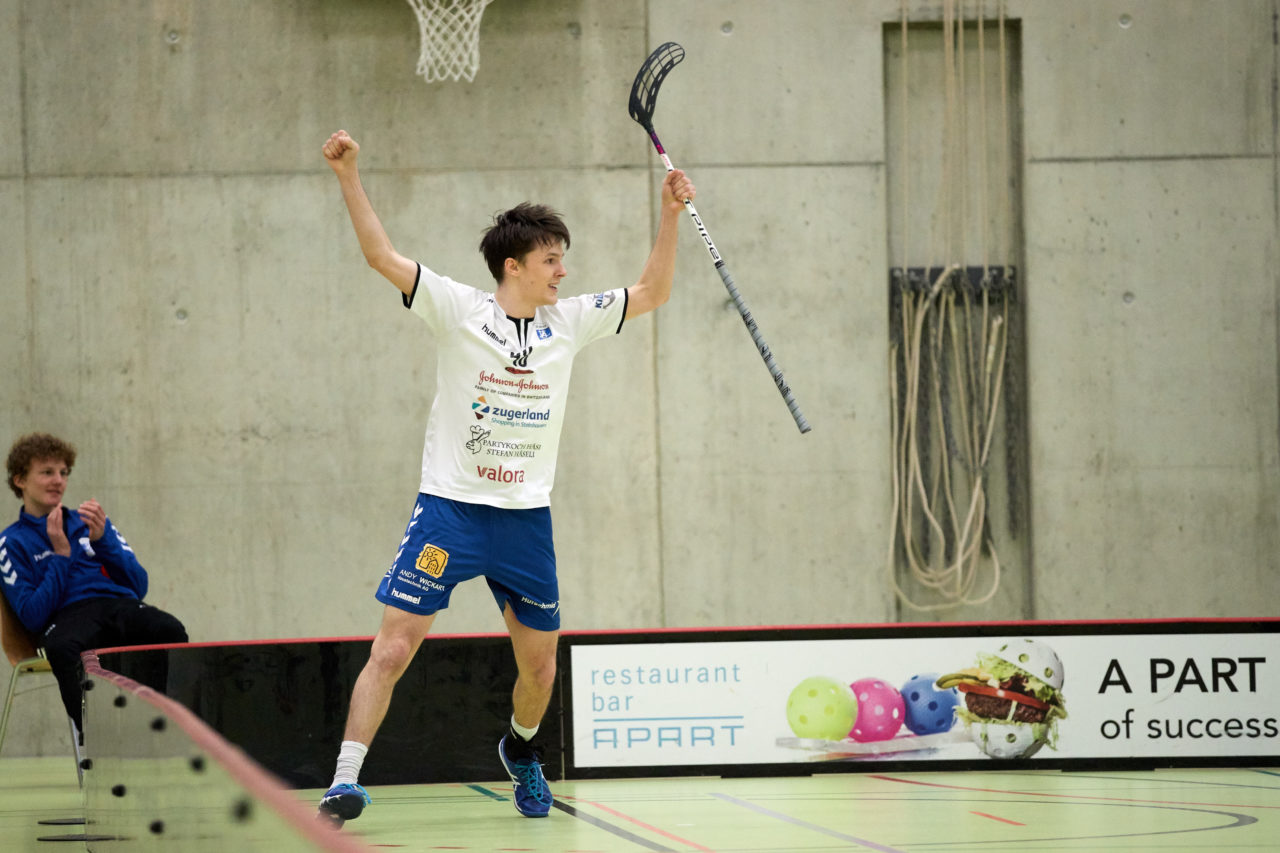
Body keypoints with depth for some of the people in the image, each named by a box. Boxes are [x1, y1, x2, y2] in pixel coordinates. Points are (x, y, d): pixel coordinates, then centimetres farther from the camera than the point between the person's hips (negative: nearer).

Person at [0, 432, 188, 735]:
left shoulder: (90, 524, 26)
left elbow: (139, 586, 16)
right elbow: (32, 617, 0)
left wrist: (102, 539, 3)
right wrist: (61, 555, -2)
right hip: (67, 617, -3)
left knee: (169, 630, -33)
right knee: (61, 648, -42)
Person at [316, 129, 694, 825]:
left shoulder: (569, 319, 7)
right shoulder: (459, 310, -5)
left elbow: (652, 292, 14)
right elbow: (382, 256, -11)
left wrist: (670, 214, 3)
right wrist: (348, 176, -21)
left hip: (526, 519, 4)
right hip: (449, 507, -4)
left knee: (539, 664, 11)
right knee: (392, 648, -13)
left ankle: (520, 749, 42)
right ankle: (346, 779, -11)